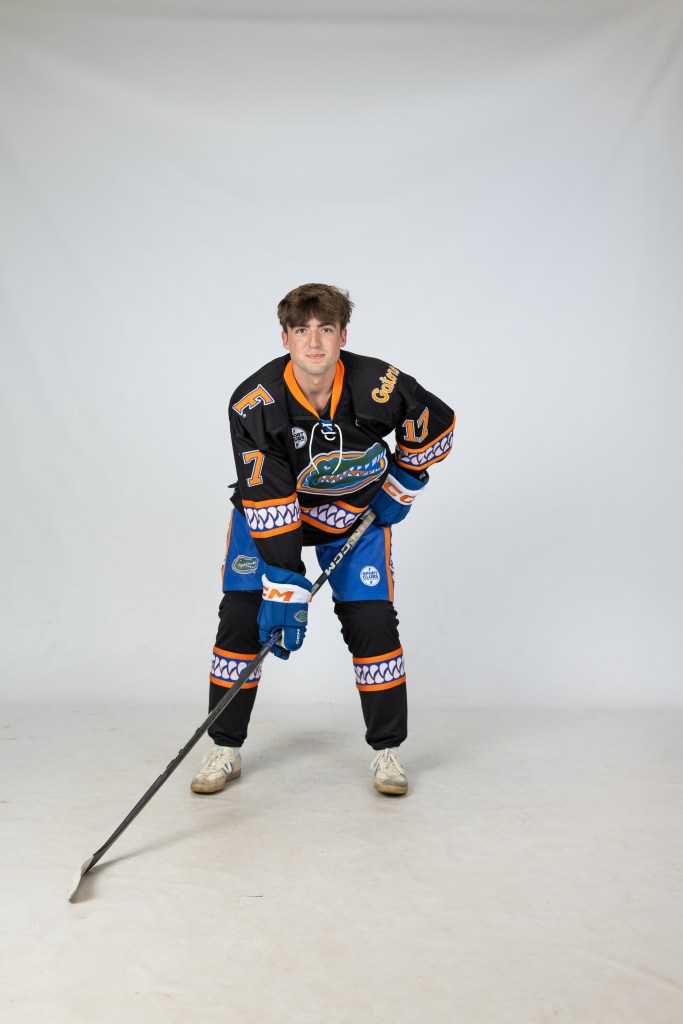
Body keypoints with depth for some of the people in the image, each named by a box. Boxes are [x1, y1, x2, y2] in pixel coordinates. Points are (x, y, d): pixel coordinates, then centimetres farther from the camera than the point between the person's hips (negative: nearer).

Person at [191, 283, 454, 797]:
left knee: (372, 620, -7)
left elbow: (439, 423, -6)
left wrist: (402, 485, -2)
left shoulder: (380, 387, -26)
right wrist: (285, 592, -31)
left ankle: (388, 750, 12)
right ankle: (226, 748, 12)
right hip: (270, 506, 0)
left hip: (357, 509, 1)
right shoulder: (254, 403, -28)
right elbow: (268, 503, -30)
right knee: (243, 616, -6)